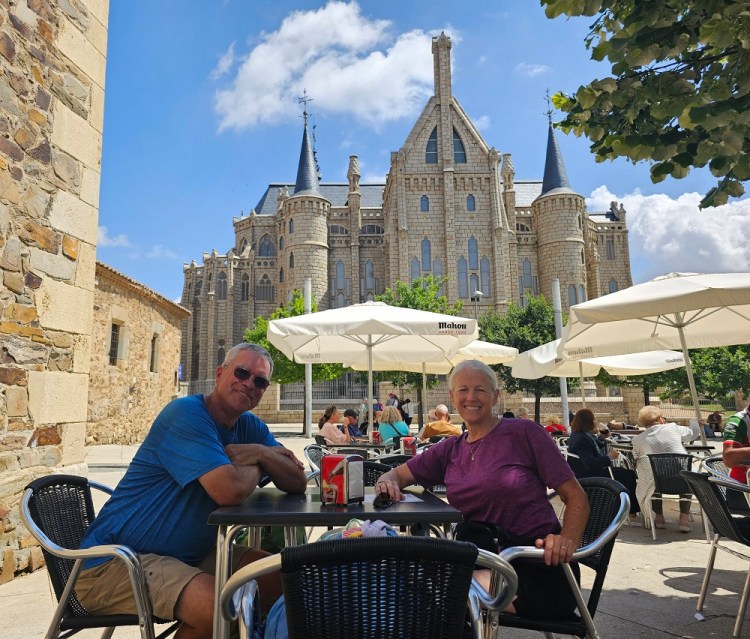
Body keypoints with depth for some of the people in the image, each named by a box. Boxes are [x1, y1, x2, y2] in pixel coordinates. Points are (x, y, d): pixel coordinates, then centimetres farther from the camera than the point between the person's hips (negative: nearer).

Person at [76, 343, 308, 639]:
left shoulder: (250, 427, 5)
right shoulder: (187, 415, -20)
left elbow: (298, 481, 0)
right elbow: (231, 490, -32)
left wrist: (263, 452, -17)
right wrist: (255, 466, -10)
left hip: (192, 555, 8)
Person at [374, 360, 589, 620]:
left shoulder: (523, 432, -6)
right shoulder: (450, 450, 10)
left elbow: (576, 496, -5)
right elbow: (397, 474, 15)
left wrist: (568, 540, -26)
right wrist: (387, 482, -10)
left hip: (537, 569, -5)